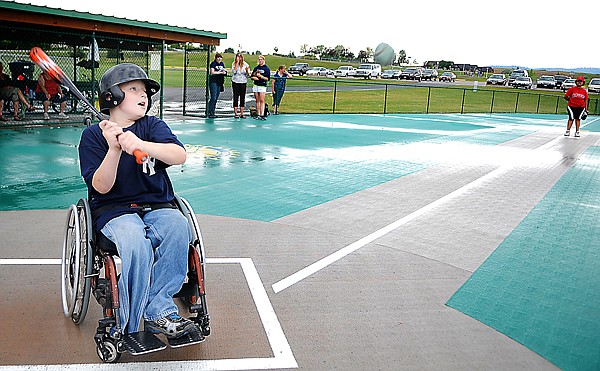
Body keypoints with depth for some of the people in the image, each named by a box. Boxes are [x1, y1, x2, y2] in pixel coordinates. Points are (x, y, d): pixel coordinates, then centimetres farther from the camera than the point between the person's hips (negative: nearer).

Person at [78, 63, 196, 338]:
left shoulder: (152, 126, 8)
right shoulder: (93, 135, 4)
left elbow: (179, 156, -13)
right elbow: (101, 187, -8)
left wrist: (140, 144, -31)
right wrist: (114, 148, -24)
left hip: (157, 206, 2)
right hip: (114, 210, -2)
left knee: (178, 227, -30)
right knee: (136, 244, -34)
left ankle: (155, 311, -22)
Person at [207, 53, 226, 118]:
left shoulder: (222, 63, 14)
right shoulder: (213, 63, -7)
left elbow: (224, 72, 23)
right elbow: (212, 72, -19)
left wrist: (225, 72, 0)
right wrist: (221, 72, -14)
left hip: (219, 83, 7)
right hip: (213, 82, -7)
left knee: (216, 98, 8)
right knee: (213, 98, -11)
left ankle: (212, 112, 14)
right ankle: (209, 113, -5)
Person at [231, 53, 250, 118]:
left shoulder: (245, 64, 4)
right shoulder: (234, 64, 1)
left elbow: (248, 75, 5)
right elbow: (234, 71, -15)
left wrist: (247, 71, -17)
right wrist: (237, 62, -14)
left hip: (243, 83, 1)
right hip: (235, 82, -1)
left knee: (242, 98, 3)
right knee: (236, 97, -1)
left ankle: (242, 113, 8)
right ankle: (235, 113, 4)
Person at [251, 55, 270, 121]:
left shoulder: (266, 68, 1)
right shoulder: (256, 68, 15)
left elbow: (268, 78, -5)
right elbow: (252, 76, 17)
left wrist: (261, 76, -16)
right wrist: (254, 78, -5)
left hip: (262, 86, -4)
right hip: (256, 85, 4)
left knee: (262, 101, -11)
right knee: (257, 101, 4)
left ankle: (262, 114, -14)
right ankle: (258, 114, 6)